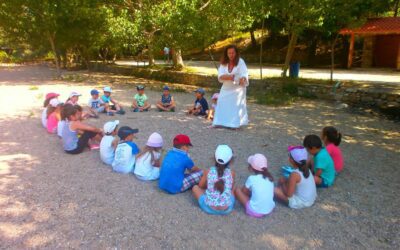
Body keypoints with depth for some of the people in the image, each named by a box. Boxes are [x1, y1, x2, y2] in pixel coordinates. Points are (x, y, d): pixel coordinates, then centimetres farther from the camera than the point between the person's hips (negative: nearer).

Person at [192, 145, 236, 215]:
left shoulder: (208, 172, -8)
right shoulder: (231, 173, -8)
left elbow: (201, 186, 10)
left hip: (209, 208, -2)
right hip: (227, 210, 2)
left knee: (195, 188, 21)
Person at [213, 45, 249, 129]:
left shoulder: (240, 62, -12)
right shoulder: (223, 63, -3)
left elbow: (244, 73, -26)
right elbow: (220, 77, -13)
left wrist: (243, 79, -49)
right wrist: (228, 77, -33)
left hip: (238, 88, -4)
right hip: (226, 89, 4)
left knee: (236, 105, -9)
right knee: (222, 105, 4)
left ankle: (235, 124, -5)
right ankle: (220, 122, 12)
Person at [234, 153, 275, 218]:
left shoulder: (252, 178, -16)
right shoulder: (269, 177, -1)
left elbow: (244, 191, 1)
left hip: (255, 212, -7)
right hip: (270, 210, 7)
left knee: (237, 190, 6)